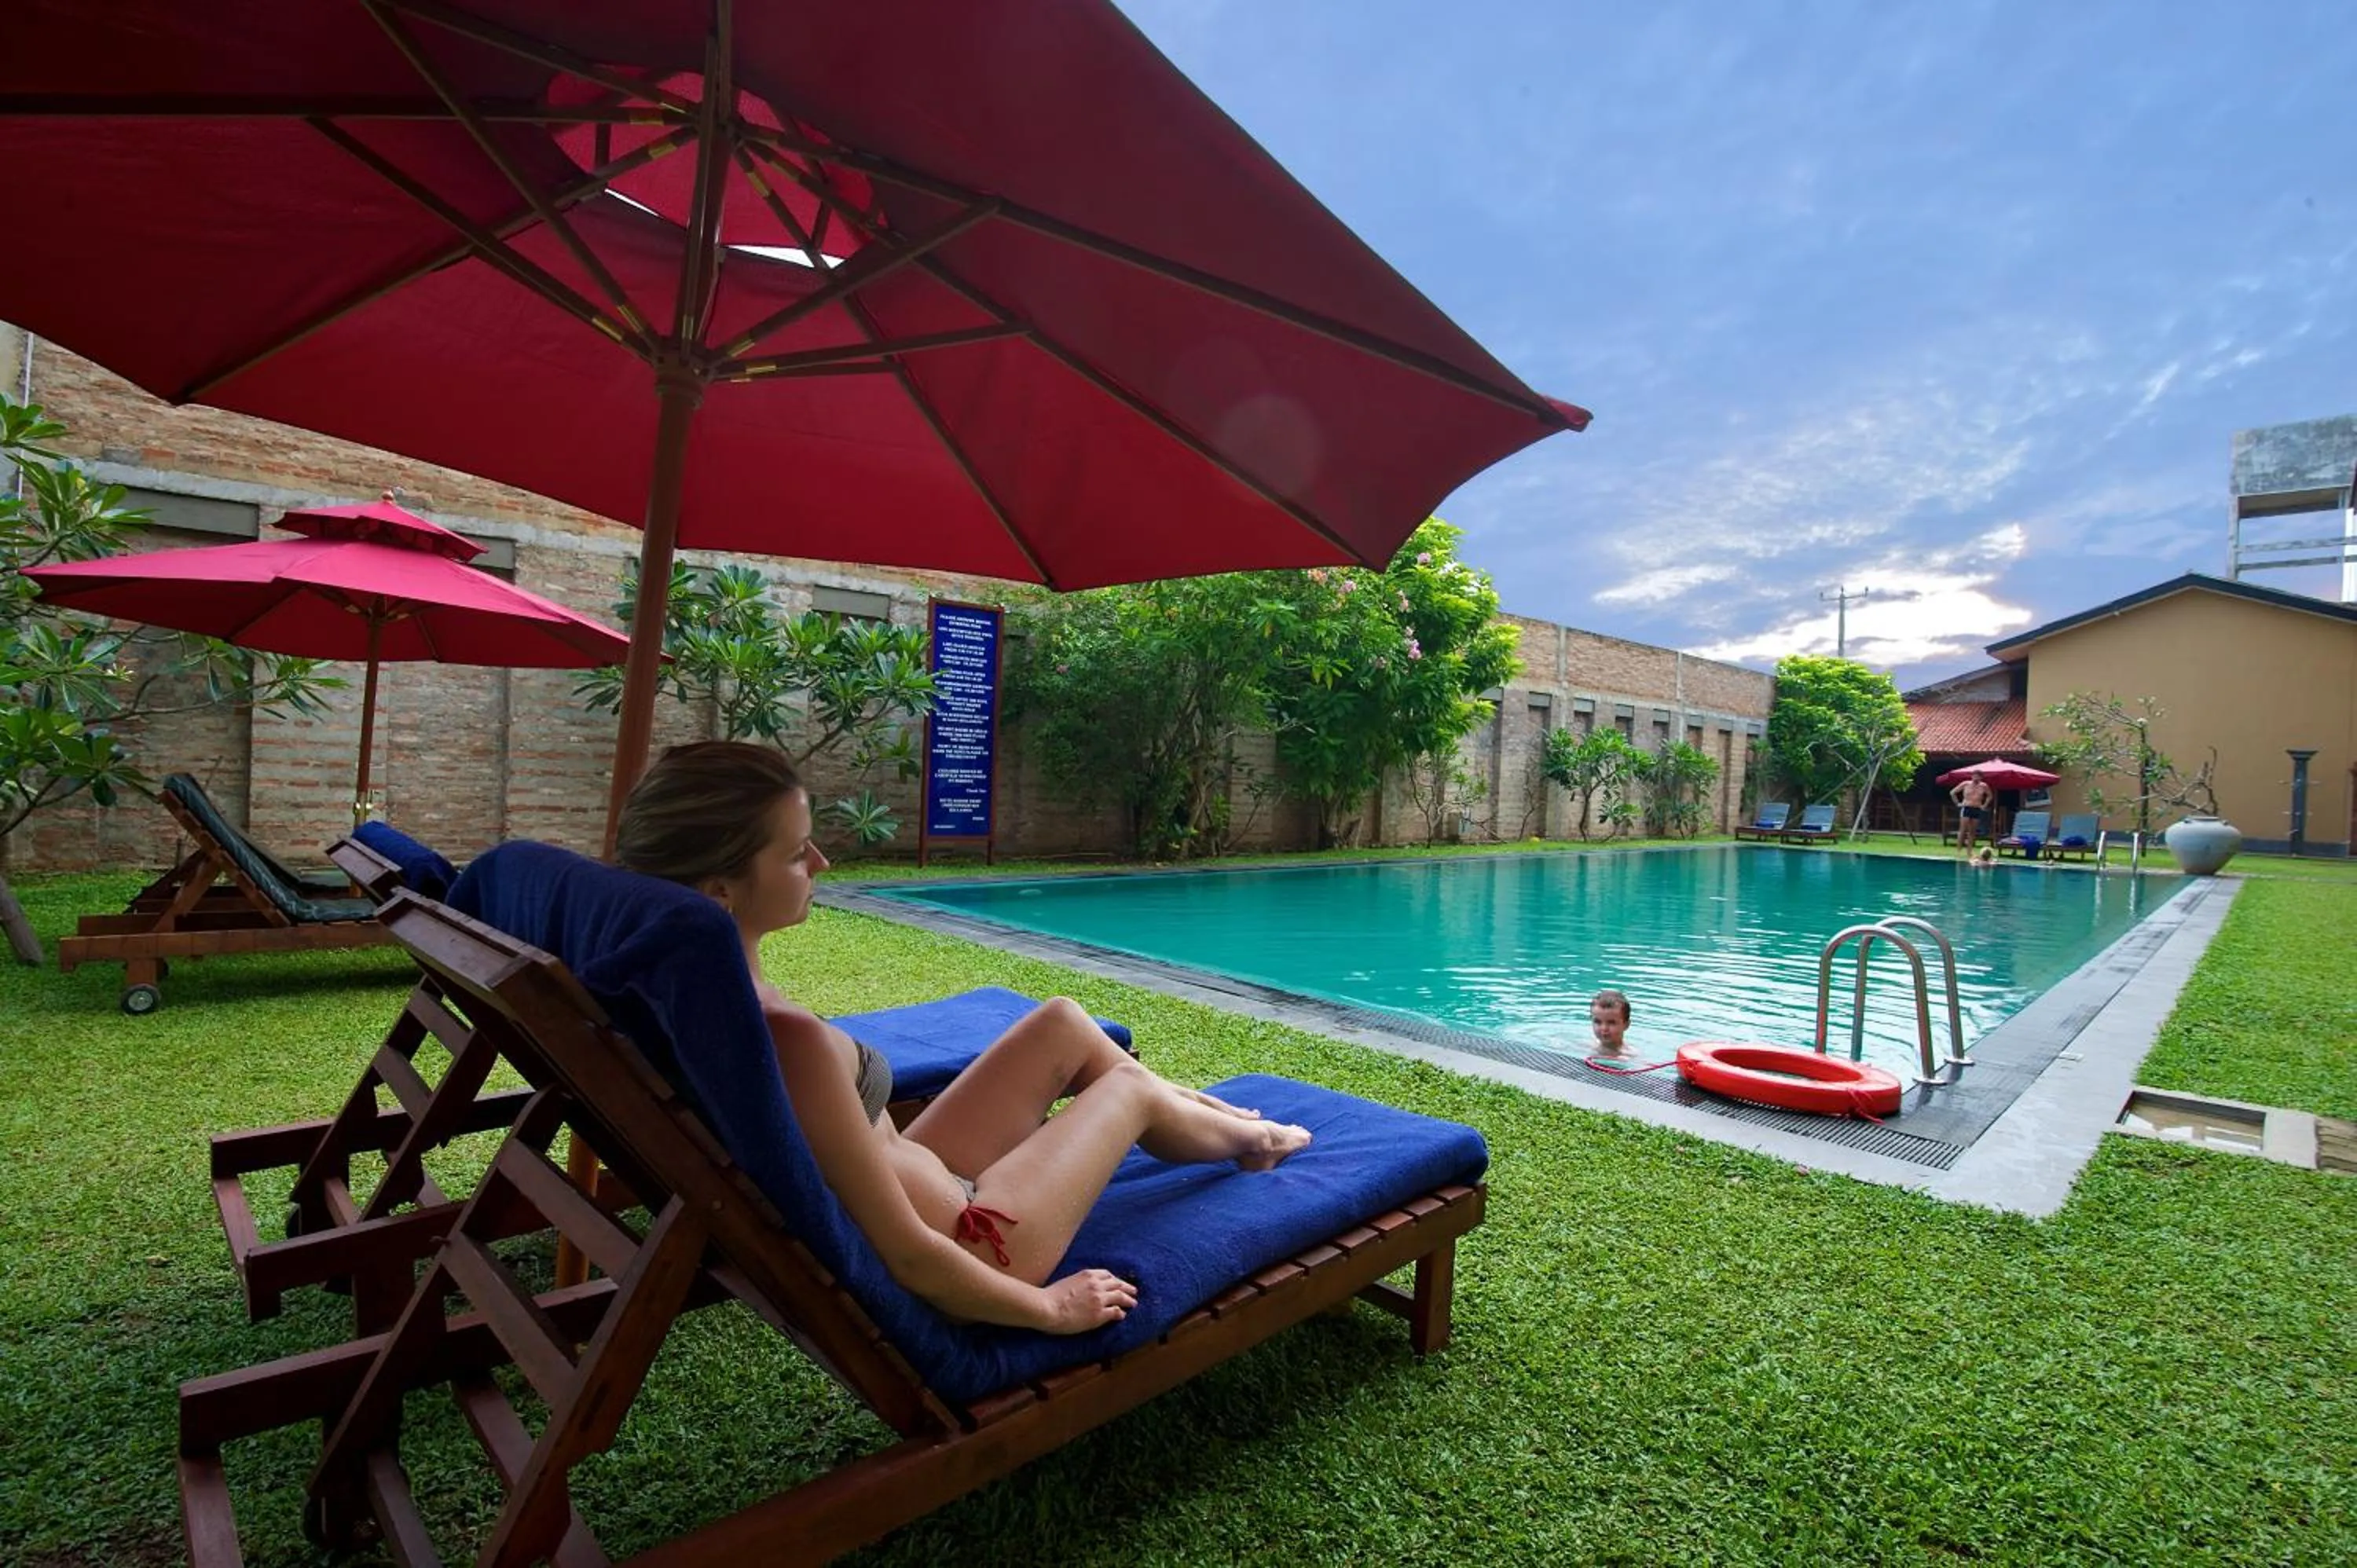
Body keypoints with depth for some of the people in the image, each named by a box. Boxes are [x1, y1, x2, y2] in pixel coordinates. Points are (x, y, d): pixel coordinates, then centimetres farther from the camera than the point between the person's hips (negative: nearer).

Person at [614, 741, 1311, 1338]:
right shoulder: (789, 1041, -38)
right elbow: (913, 1259, -30)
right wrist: (1050, 1309, -15)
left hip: (907, 1187, 8)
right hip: (961, 1247, -8)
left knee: (1062, 1023, 15)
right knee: (1129, 1086, 12)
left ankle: (1207, 1113, 43)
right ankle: (1252, 1137, 46)